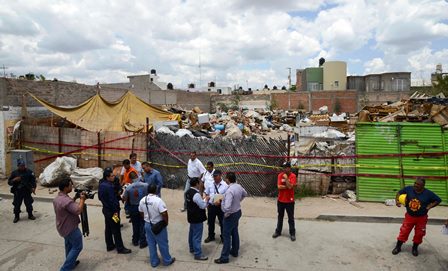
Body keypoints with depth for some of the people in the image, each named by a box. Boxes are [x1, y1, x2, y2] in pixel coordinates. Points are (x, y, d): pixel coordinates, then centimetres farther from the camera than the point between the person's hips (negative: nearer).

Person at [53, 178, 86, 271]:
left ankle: (71, 263, 40)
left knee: (69, 245, 25)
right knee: (77, 247, 5)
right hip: (70, 228, -10)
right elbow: (78, 210, -36)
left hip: (63, 227, 10)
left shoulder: (56, 198, 1)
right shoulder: (66, 200, -32)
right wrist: (82, 199, -23)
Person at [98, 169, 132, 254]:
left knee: (108, 228, 18)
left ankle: (110, 246, 31)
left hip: (105, 209, 10)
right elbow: (112, 200, -24)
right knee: (116, 230, 0)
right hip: (112, 211, -10)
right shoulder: (110, 187, -26)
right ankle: (120, 248, 8)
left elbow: (100, 197, 14)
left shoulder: (101, 185, 3)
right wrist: (115, 211, -16)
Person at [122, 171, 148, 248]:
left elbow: (124, 199, -7)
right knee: (143, 225, 11)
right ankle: (142, 242, 17)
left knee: (135, 225, 18)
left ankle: (135, 241, 31)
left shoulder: (128, 187, -16)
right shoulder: (145, 185, -18)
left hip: (133, 208, 1)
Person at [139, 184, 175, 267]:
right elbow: (164, 213, -26)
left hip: (147, 225, 6)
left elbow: (141, 212, 9)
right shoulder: (158, 200, -25)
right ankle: (167, 260, 25)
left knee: (151, 244, 18)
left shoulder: (142, 200, -3)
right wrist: (166, 222, -10)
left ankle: (154, 261, 30)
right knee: (163, 244, 10)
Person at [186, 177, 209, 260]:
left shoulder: (189, 192, 3)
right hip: (197, 218, -10)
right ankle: (198, 254, 9)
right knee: (197, 236, 0)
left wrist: (203, 200, 5)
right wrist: (206, 199, -5)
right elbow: (203, 206, -20)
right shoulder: (196, 194, -27)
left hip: (191, 217, 10)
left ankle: (192, 248, 41)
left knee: (192, 233, 24)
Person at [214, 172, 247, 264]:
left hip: (231, 215, -9)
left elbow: (227, 207, -37)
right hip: (238, 212, 9)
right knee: (235, 232, 23)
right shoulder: (239, 186, -5)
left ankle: (224, 257, 14)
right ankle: (235, 251, 39)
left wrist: (220, 202, -19)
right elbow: (245, 194, 16)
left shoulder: (229, 191, -32)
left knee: (226, 236, 3)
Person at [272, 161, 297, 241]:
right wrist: (288, 186, -17)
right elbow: (279, 187, -12)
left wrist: (286, 178, -18)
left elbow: (290, 186, -24)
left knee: (291, 218, 7)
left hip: (289, 201, -3)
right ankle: (278, 231, 29)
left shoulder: (293, 176, -11)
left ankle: (292, 233, 20)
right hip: (280, 200, 4)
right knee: (280, 217, 17)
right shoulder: (280, 175, -2)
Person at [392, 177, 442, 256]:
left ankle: (415, 248, 37)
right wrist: (397, 201, -15)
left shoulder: (428, 193, -16)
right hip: (409, 216, 0)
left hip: (421, 218, 0)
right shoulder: (408, 189, -14)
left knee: (419, 234, 11)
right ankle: (398, 247, 22)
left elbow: (438, 200, -4)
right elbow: (399, 193, 0)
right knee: (404, 232, 5)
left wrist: (430, 206, -15)